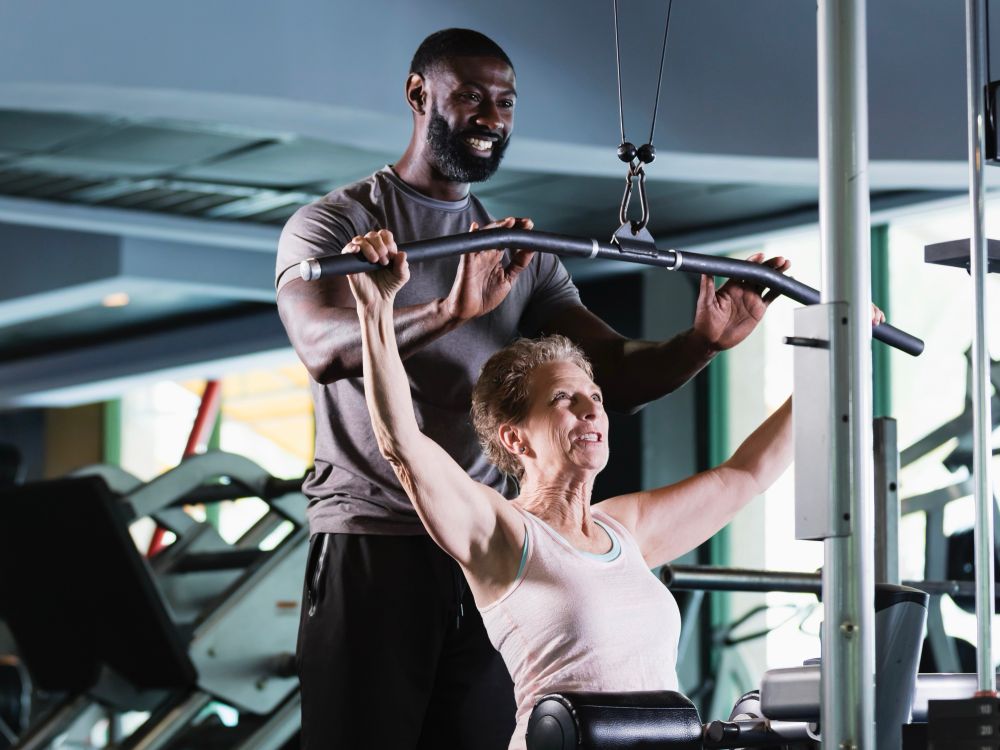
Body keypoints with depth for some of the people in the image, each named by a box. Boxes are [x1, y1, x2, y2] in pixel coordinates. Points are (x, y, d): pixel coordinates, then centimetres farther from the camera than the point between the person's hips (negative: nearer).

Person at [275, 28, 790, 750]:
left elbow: (613, 371, 5)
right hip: (372, 545, -5)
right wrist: (452, 311, -41)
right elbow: (324, 347, -23)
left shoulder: (523, 251, 16)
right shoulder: (334, 223, -1)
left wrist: (703, 341, -16)